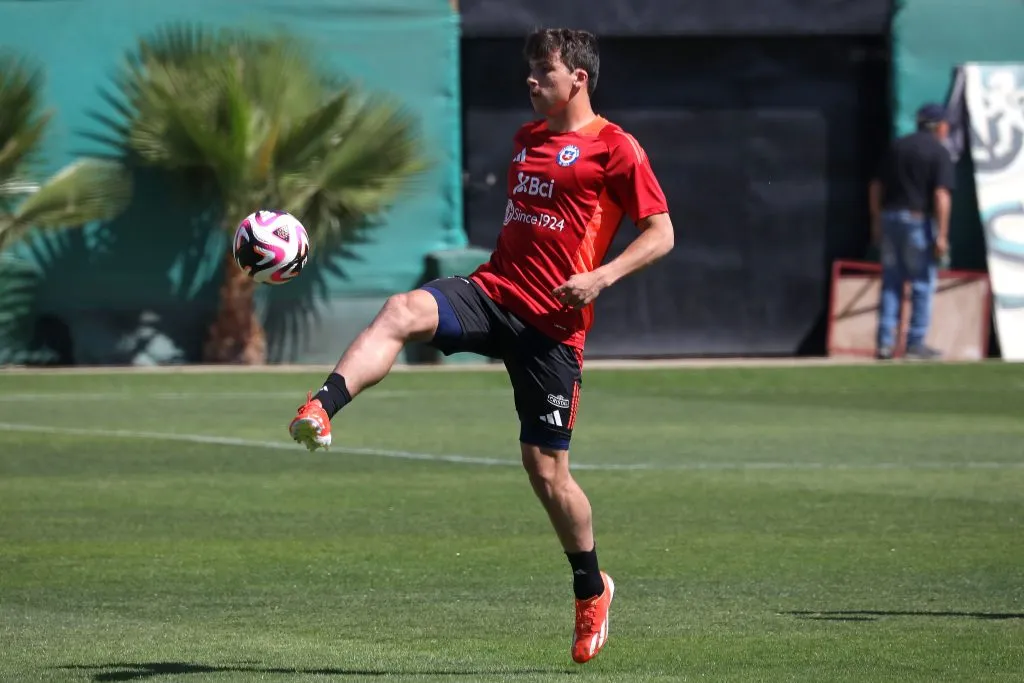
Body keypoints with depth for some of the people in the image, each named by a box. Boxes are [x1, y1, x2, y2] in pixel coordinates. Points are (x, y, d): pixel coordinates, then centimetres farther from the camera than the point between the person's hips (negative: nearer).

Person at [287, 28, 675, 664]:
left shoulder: (614, 147, -3)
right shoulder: (526, 139, 18)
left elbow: (661, 234, -5)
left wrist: (601, 277, -18)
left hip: (552, 322, -5)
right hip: (494, 290, 6)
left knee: (547, 470, 0)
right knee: (403, 310, -27)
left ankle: (591, 591, 23)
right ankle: (322, 410, -45)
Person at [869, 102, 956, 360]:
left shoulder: (898, 146, 11)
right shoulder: (939, 152, -6)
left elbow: (876, 187, 11)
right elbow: (941, 195, -15)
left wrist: (876, 222, 18)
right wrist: (942, 235, -15)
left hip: (889, 217, 5)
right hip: (919, 221, -5)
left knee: (891, 283, 11)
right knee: (923, 284, 4)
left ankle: (885, 343, 7)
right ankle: (916, 343, 4)